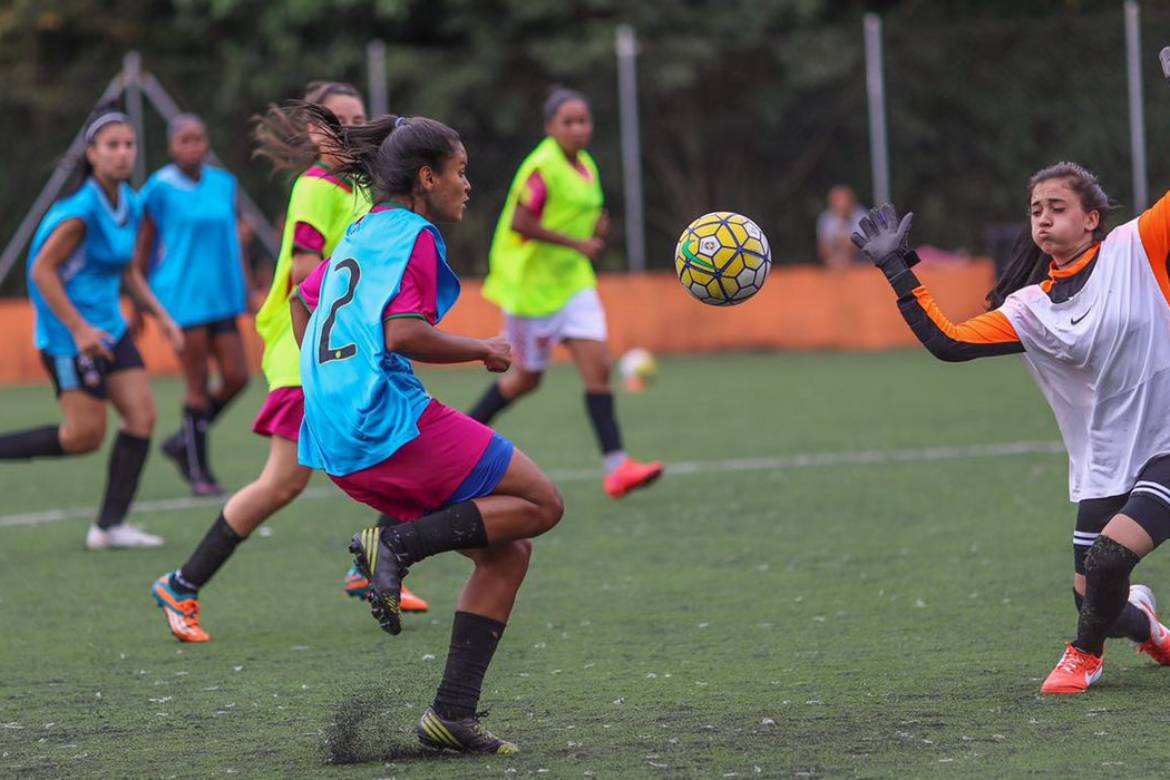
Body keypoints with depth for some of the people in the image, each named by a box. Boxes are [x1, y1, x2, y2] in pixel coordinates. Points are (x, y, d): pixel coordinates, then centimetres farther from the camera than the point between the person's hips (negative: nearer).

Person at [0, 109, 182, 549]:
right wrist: (79, 328, -22)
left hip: (108, 327, 8)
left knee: (141, 416, -2)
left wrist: (160, 315, 12)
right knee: (85, 436, -8)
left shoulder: (129, 204, 7)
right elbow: (42, 269, -19)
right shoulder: (82, 210, -19)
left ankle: (110, 526, 3)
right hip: (69, 331, -8)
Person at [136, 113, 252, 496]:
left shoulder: (223, 183, 8)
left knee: (236, 376, 0)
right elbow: (143, 248, 0)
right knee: (198, 385, -3)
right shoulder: (161, 188, -6)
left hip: (221, 293, 5)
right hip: (182, 297, -5)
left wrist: (245, 288, 14)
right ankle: (199, 472, 8)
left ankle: (183, 442, 20)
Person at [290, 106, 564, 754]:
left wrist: (328, 387, 41)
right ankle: (398, 543, -14)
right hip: (392, 422, -9)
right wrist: (485, 351, -5)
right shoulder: (412, 236, -6)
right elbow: (404, 333, -19)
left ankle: (452, 713, 3)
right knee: (541, 503, -3)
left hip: (343, 447, 9)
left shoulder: (360, 235, 22)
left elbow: (302, 301, 36)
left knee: (505, 553, 10)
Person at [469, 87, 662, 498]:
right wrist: (577, 244, -22)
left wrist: (598, 228, 0)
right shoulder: (542, 167, -17)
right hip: (532, 284, -7)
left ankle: (615, 465, -11)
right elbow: (520, 222, -25)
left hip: (572, 282, 7)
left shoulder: (586, 167, 9)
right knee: (528, 377, 5)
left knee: (598, 367, -6)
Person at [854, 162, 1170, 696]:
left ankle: (1085, 653, 7)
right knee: (1095, 607, 1)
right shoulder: (1030, 310, 5)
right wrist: (895, 268, 2)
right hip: (1103, 467, 4)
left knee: (1110, 555, -24)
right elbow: (948, 341, 2)